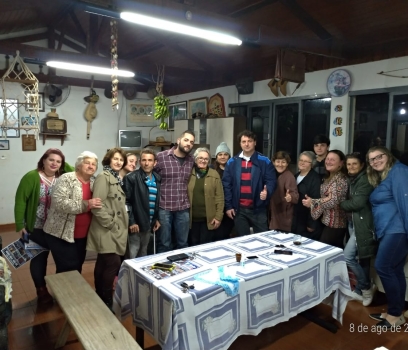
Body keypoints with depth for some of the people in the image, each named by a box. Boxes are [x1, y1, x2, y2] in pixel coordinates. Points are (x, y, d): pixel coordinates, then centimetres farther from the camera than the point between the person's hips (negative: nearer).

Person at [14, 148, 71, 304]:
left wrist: (65, 164, -14)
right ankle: (42, 291, 31)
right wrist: (20, 225, -14)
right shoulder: (31, 177, -13)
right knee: (39, 259, 13)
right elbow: (20, 201, -12)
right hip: (37, 228, -3)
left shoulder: (62, 178, -2)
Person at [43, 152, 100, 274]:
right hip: (62, 234, -6)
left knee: (77, 269, 17)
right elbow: (59, 203, -25)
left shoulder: (94, 182, 7)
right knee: (67, 270, -2)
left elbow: (95, 206, 20)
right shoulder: (66, 179, -12)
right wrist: (85, 205, -31)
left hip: (82, 236, 6)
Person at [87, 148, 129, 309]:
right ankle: (106, 300, 7)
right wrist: (111, 224, -17)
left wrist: (119, 224, 10)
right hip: (106, 229, -9)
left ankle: (100, 297, 28)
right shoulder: (103, 177, -14)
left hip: (116, 228, 9)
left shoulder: (118, 179, 14)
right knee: (113, 263, -8)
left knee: (103, 263, 16)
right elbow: (97, 205, -21)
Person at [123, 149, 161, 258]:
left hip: (149, 223, 6)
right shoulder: (131, 178, -11)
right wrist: (131, 221, -16)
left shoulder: (157, 179, 7)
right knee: (132, 255, 2)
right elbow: (126, 201, -13)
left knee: (143, 254, 19)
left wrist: (156, 218, 12)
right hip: (135, 223, -6)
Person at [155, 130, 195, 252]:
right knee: (164, 243, 9)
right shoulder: (161, 156, -7)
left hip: (183, 208, 4)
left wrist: (188, 198, 10)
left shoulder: (191, 160, 6)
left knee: (183, 243, 14)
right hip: (164, 207, -4)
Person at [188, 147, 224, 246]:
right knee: (192, 245, 11)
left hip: (208, 218, -1)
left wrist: (218, 216, -6)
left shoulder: (214, 174, 0)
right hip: (192, 218, 1)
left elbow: (219, 197, -1)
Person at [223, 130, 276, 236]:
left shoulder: (264, 161, -1)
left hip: (258, 208, -1)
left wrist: (267, 192, -25)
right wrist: (228, 206, -1)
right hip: (238, 209, 2)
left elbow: (271, 181, -2)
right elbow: (226, 185, 3)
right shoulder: (232, 162, 3)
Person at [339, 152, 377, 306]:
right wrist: (344, 204, -6)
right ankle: (361, 290, 24)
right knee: (360, 258, 14)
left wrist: (340, 204, -6)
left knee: (347, 257, -9)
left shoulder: (365, 180, -13)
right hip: (352, 223, 8)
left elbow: (358, 203, -21)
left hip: (362, 224, -8)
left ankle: (366, 287, 10)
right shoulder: (351, 180, 14)